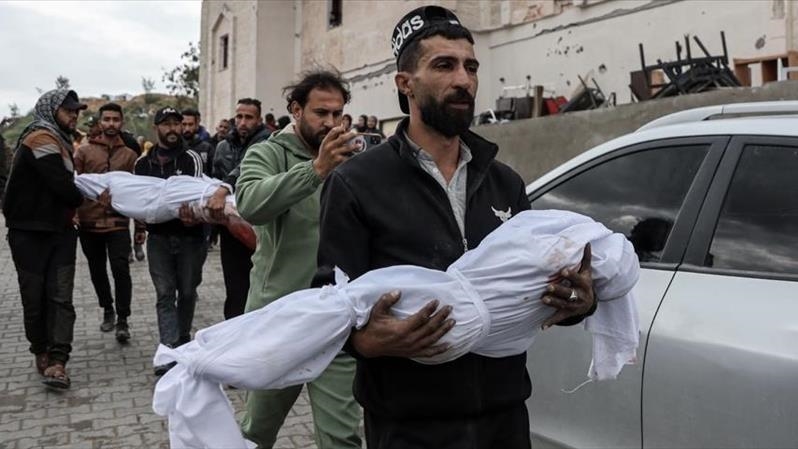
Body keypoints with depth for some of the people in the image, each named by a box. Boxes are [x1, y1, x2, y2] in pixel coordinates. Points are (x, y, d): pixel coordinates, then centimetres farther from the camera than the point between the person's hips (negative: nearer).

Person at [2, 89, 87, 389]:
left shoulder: (59, 140, 17)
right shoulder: (41, 138, -12)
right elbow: (62, 185, -19)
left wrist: (69, 212, -2)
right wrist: (80, 199, -1)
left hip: (60, 230, 7)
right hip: (30, 233, -7)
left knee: (60, 296, -4)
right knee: (35, 297, 5)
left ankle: (56, 361, -8)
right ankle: (42, 352, 22)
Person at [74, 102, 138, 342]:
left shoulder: (130, 154, 6)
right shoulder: (84, 151, 3)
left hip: (118, 222, -1)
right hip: (89, 222, 1)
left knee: (121, 270, -9)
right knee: (97, 271, 14)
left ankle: (122, 320, 1)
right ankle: (108, 310, 34)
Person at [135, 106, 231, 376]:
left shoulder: (192, 158, -2)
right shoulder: (143, 163, 7)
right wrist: (139, 228, 11)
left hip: (190, 237, -1)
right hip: (159, 237, 1)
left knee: (187, 292, 10)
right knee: (165, 295, -2)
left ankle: (183, 339, 30)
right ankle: (170, 352, -5)